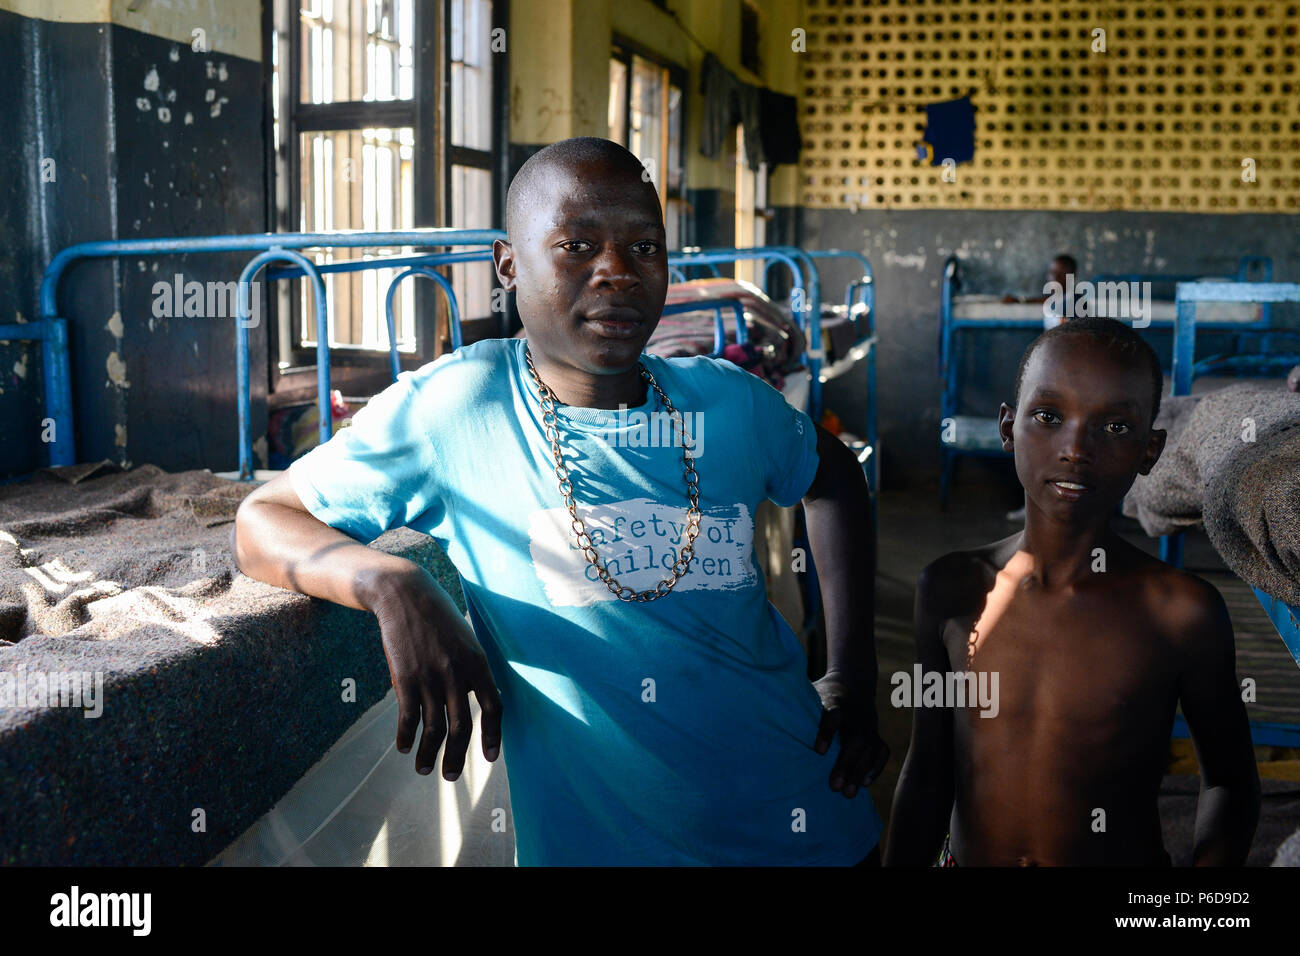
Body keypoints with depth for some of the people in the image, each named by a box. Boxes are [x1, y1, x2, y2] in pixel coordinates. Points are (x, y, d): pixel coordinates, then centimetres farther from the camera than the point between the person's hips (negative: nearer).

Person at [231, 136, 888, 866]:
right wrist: (395, 585, -26)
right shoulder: (453, 407, -11)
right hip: (602, 839, -3)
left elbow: (834, 476, 17)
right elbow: (263, 521, -6)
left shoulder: (730, 404, -2)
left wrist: (853, 674, 10)